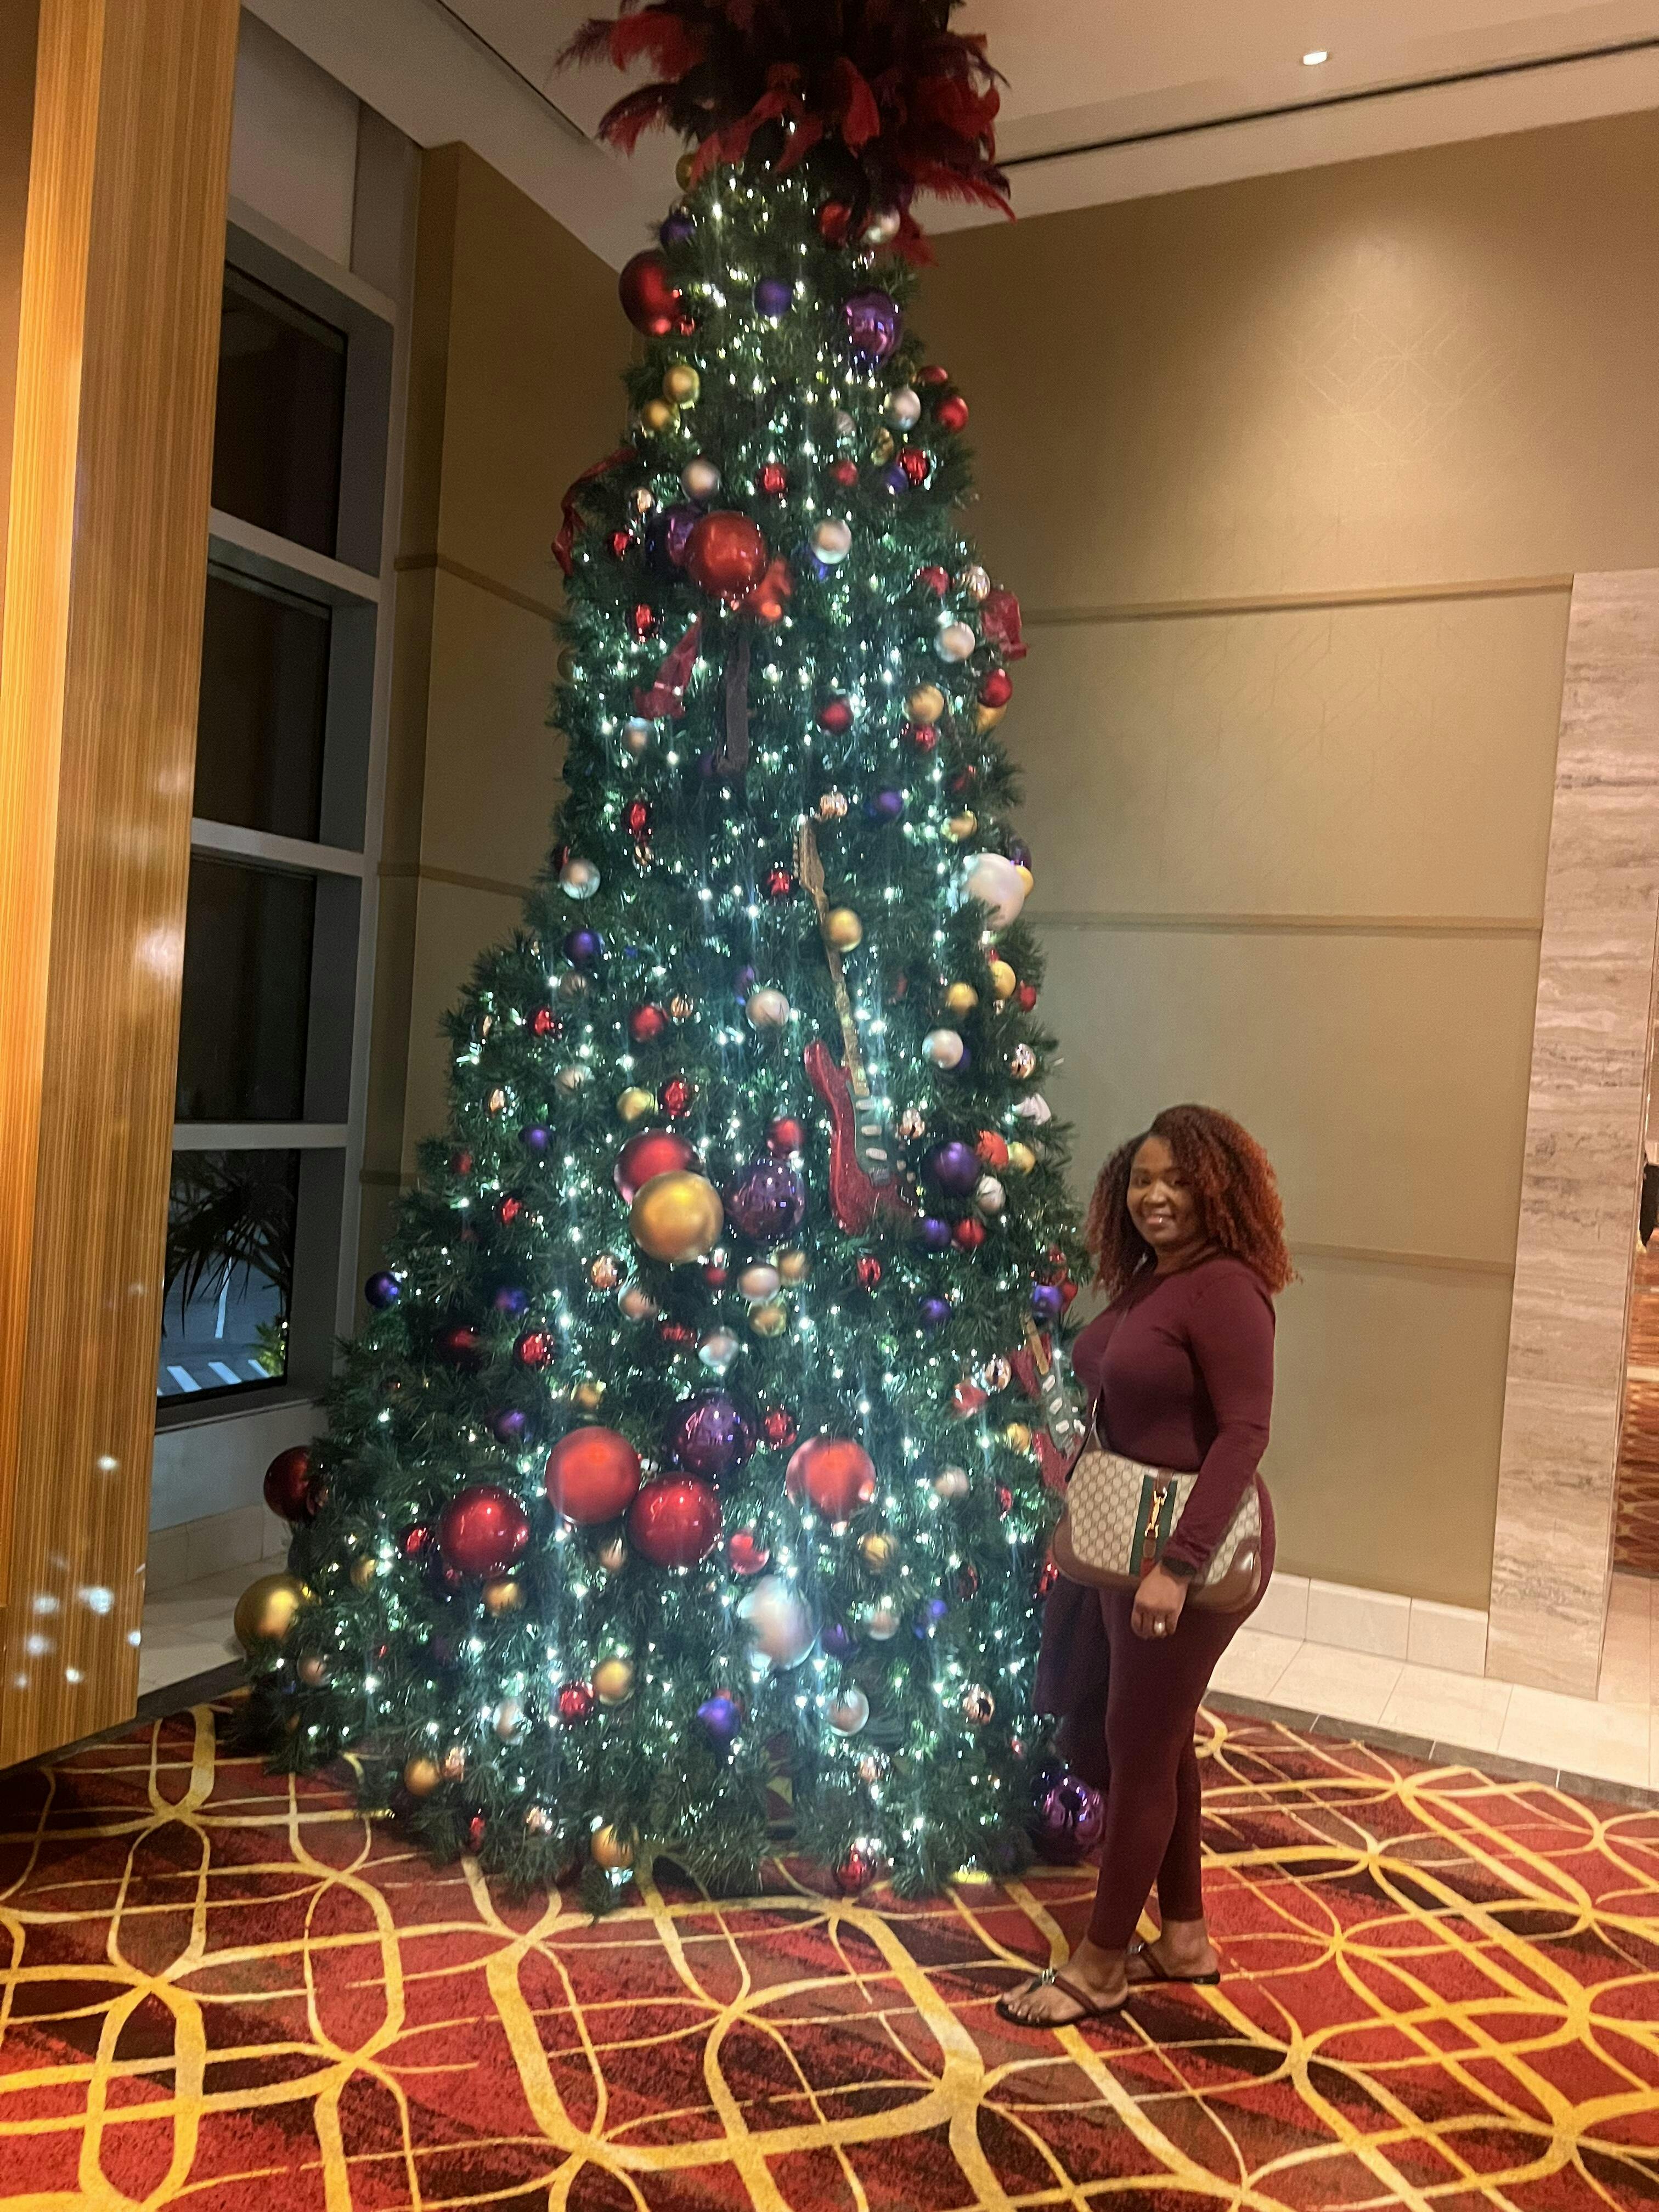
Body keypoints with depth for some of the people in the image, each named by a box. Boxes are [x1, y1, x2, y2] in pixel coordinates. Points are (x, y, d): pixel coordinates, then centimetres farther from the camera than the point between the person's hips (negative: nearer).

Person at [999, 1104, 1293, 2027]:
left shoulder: (1225, 1288, -20)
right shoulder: (1145, 1281, 7)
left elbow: (1245, 1433, -25)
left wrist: (1180, 1563, -28)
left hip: (1191, 1554, -9)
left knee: (1139, 1750, 4)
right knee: (1157, 1741, 19)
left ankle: (1099, 1965, 20)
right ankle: (1185, 1937, 35)